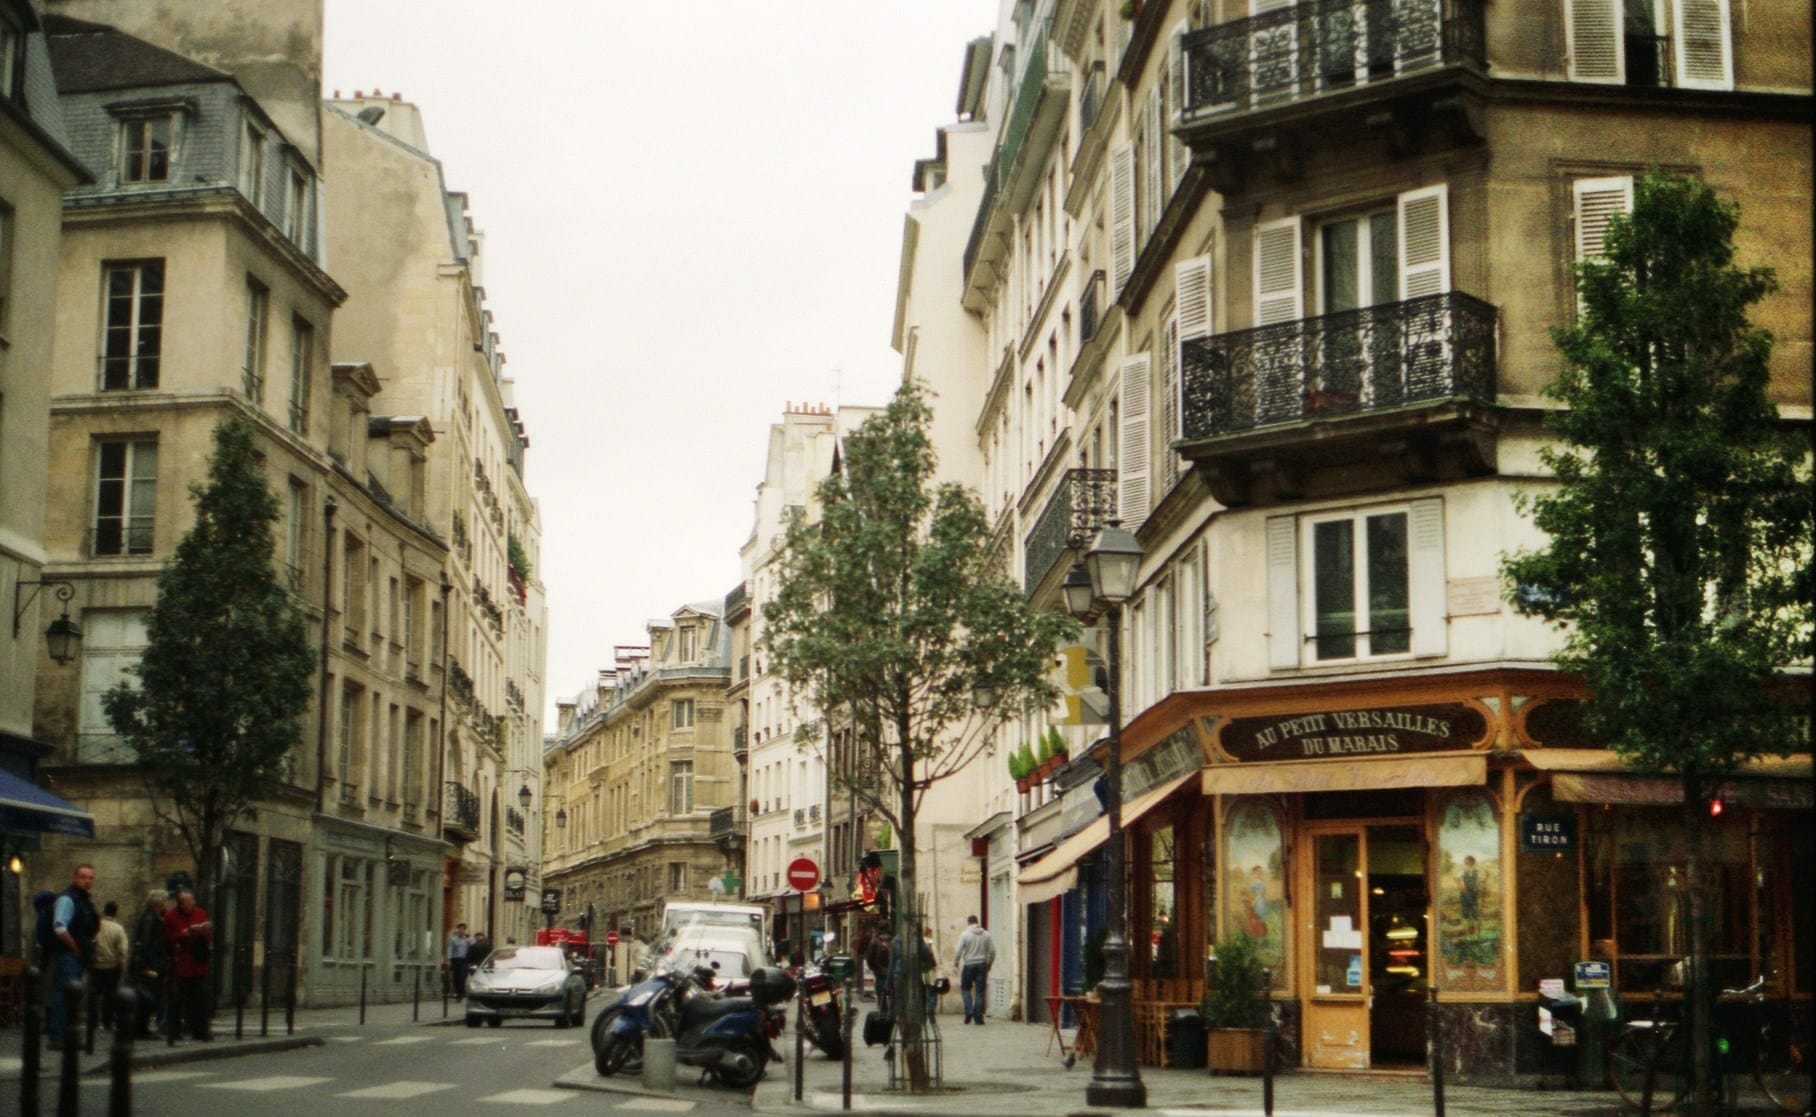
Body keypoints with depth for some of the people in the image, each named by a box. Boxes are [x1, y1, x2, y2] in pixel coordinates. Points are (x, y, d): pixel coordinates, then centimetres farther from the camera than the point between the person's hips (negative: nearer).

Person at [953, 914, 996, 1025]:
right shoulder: (986, 935, 5)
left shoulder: (965, 935, -5)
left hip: (969, 965, -2)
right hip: (982, 965, 2)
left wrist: (955, 963, 4)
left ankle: (969, 1012, -3)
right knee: (980, 991, 5)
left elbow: (958, 951, -9)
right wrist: (989, 964, 16)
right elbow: (992, 951, 5)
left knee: (965, 988, 13)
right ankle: (978, 1017, 4)